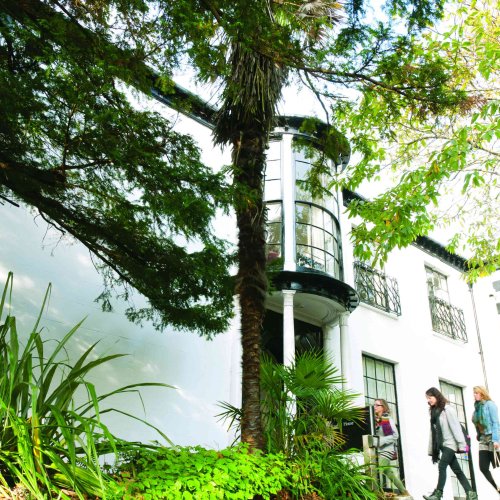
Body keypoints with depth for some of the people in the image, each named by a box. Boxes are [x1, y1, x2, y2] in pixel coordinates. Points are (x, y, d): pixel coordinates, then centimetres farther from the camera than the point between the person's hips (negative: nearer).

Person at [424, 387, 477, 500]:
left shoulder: (447, 409, -8)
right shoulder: (433, 411, 13)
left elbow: (456, 427, -13)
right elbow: (433, 431, 11)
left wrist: (461, 444, -17)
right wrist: (431, 449, 8)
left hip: (449, 443, -7)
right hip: (442, 444, 7)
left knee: (442, 466, -15)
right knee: (456, 470, 7)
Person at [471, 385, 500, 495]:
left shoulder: (489, 404, -3)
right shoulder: (477, 408, 15)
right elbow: (477, 424, 13)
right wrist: (478, 436, 6)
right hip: (483, 440, 6)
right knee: (483, 467, -2)